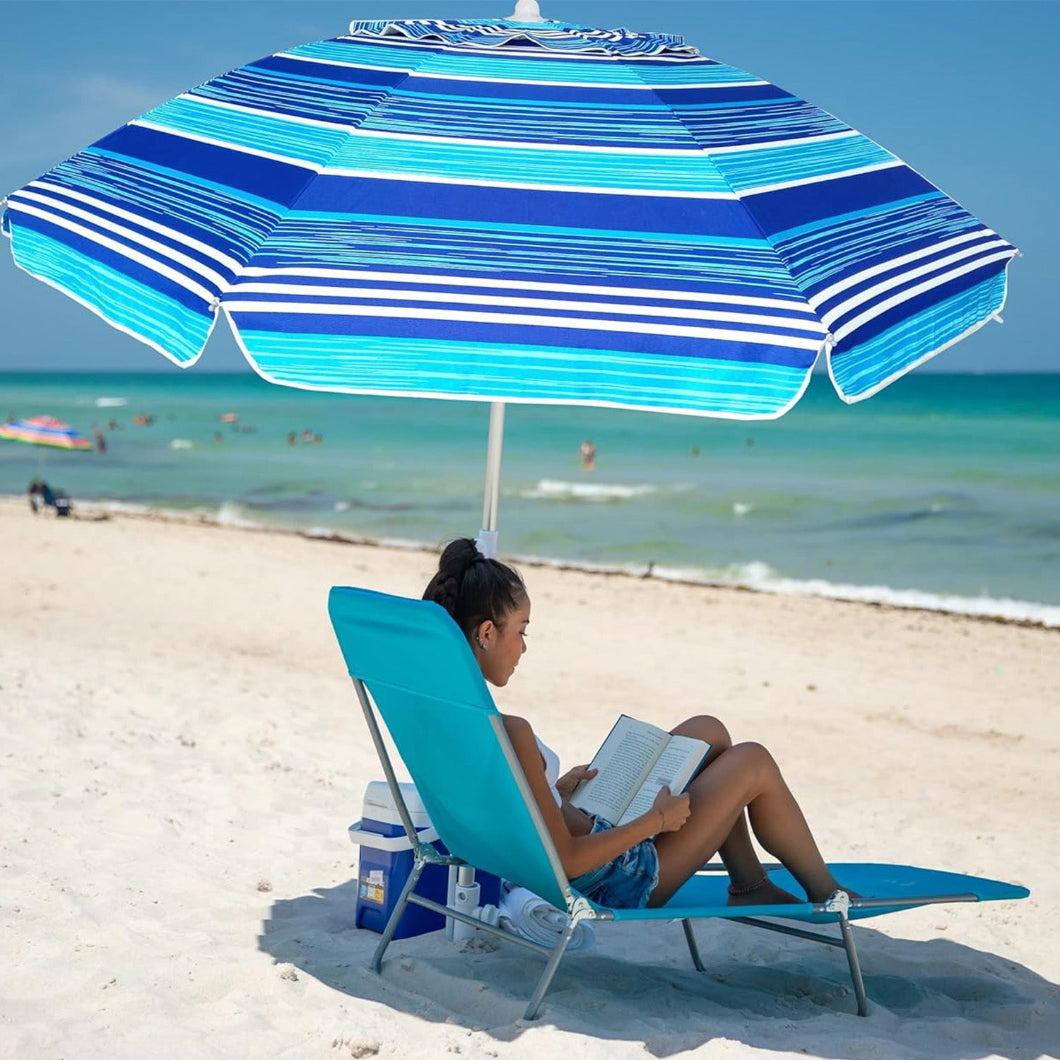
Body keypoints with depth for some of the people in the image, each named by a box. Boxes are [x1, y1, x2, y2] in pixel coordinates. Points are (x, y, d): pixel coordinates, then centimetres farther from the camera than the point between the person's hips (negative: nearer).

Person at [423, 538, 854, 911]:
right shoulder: (508, 733, -33)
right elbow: (565, 861, -29)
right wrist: (657, 820, -18)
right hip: (610, 884, -9)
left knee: (709, 732, 16)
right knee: (752, 762, 2)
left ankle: (749, 884, 29)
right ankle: (825, 894, 26)